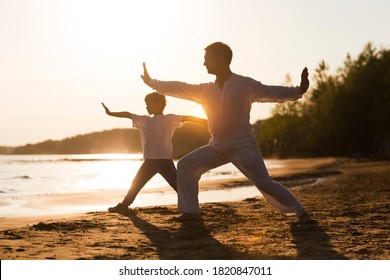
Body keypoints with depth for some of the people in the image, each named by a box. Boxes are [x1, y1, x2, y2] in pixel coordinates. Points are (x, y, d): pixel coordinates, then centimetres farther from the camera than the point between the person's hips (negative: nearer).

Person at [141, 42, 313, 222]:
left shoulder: (245, 85, -9)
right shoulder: (207, 90, 8)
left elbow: (272, 92, -19)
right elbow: (181, 89, 16)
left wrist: (299, 91, -36)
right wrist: (151, 82, 21)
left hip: (242, 146, -6)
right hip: (217, 146, 6)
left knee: (265, 183, -14)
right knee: (186, 165, 1)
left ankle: (300, 213, 0)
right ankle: (190, 211, 7)